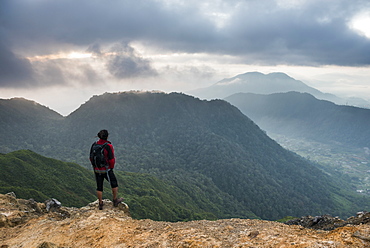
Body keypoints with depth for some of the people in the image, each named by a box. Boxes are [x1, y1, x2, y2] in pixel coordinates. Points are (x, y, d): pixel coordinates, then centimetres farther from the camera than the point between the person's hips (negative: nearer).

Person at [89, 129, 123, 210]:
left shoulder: (94, 145, -5)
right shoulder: (108, 146, -19)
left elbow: (91, 157, 4)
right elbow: (111, 159, -17)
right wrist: (111, 167, 2)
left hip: (97, 170, 5)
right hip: (106, 170, -4)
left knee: (99, 187, 15)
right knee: (114, 183, 16)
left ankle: (100, 204, 23)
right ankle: (115, 200, 26)